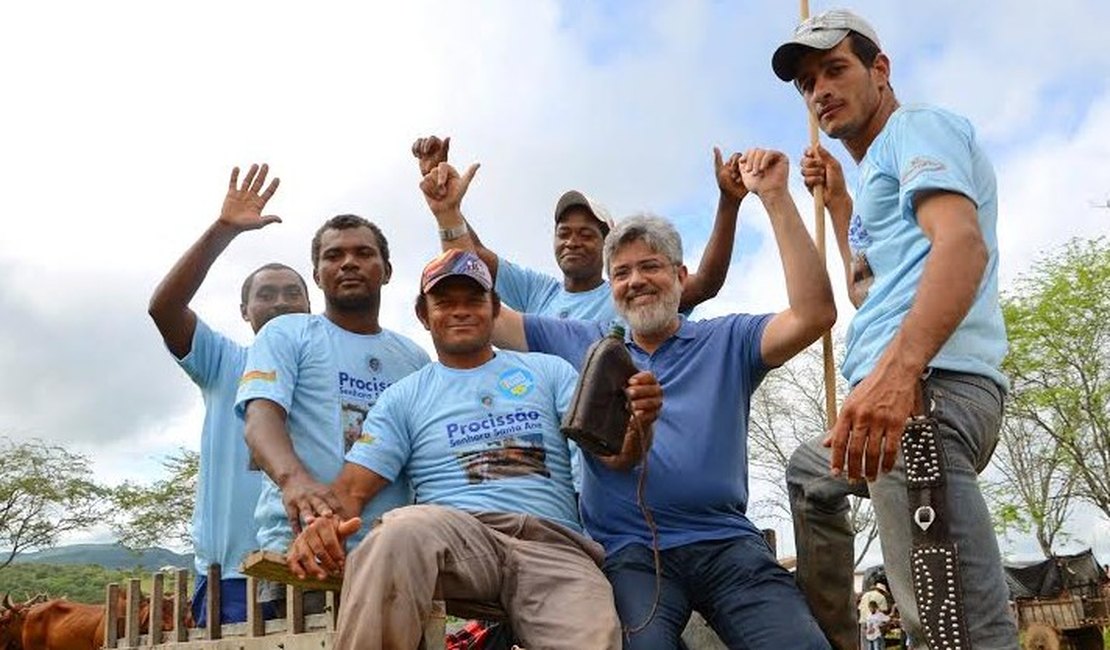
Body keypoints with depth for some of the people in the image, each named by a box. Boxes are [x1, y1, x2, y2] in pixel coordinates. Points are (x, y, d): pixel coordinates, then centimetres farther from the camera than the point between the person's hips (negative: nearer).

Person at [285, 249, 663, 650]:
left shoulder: (548, 372, 19)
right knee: (404, 528, -36)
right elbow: (353, 488, 8)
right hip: (455, 534, 0)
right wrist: (321, 524, -17)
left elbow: (614, 455, 8)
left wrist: (638, 422, -17)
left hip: (552, 543, 0)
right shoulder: (404, 397, 18)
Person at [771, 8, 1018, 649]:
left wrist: (896, 367, -35)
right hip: (896, 384, 11)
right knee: (810, 474, 34)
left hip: (928, 383, -11)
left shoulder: (918, 125, 2)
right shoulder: (882, 169, 32)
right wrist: (838, 201, 32)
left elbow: (961, 242, -19)